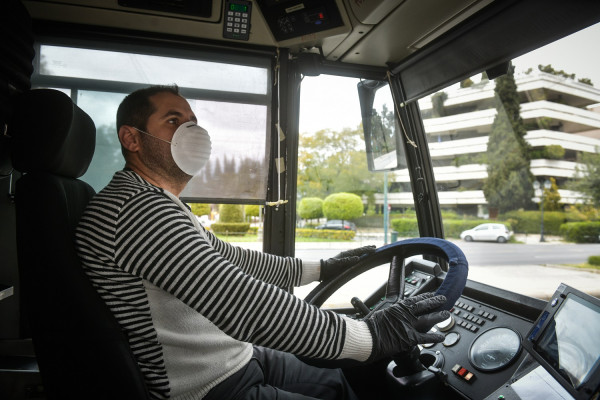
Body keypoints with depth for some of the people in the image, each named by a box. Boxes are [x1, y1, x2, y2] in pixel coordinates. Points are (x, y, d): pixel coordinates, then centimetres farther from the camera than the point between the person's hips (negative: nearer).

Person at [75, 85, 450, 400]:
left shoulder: (161, 208, 11)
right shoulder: (138, 209, -25)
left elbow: (233, 259, 16)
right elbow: (243, 306, -33)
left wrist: (320, 268, 16)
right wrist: (371, 335, -26)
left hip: (239, 357, 9)